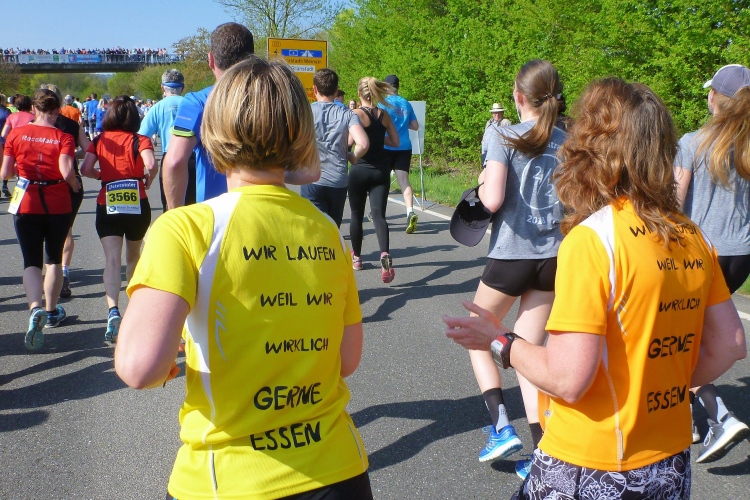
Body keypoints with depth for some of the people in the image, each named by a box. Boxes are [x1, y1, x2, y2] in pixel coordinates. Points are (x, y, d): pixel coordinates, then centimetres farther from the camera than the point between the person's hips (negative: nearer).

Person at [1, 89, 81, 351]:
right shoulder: (63, 138, -8)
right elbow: (66, 172, -21)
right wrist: (75, 185, -1)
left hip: (26, 205, 0)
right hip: (58, 205, 0)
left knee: (31, 261, 2)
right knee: (53, 259, 18)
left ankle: (36, 309, -22)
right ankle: (52, 311, 27)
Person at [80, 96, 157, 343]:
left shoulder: (99, 141, 5)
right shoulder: (139, 140, -2)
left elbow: (85, 169, -4)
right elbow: (151, 165, -19)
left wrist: (102, 175, 14)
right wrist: (149, 179, 1)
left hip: (107, 204, 0)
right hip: (137, 204, 0)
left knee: (112, 259, -9)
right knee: (133, 256, 21)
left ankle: (113, 310, -29)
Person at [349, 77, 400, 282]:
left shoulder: (357, 114, -9)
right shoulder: (384, 115, 5)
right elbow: (395, 142, 10)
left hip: (360, 170, -3)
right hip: (381, 171, 3)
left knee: (357, 214, 13)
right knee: (379, 214, -5)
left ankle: (356, 257, 27)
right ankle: (385, 254, -29)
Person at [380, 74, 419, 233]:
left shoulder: (384, 102, -3)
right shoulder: (406, 104, 10)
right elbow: (415, 126, 15)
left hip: (387, 147, -3)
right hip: (404, 147, 3)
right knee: (404, 180, -4)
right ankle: (410, 212, -25)